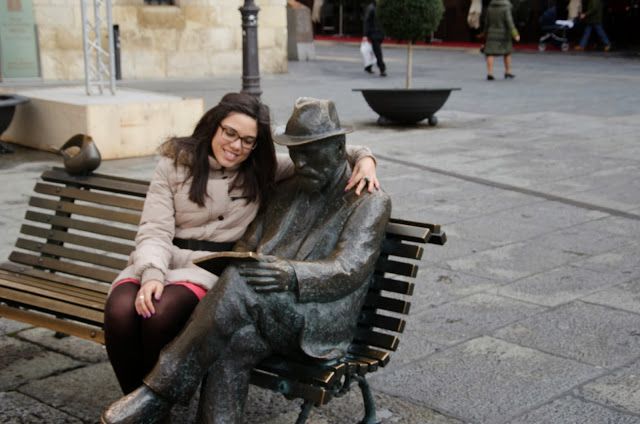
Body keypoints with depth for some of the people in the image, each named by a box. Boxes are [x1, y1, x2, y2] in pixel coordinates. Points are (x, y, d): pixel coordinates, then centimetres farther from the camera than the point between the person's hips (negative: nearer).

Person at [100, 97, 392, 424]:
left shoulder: (369, 202, -1)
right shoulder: (286, 192, 20)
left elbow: (347, 272, -15)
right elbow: (247, 246, 16)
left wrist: (292, 275, -36)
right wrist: (236, 260, -10)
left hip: (320, 326, -5)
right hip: (264, 318, 5)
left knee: (240, 284, -32)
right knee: (231, 348, -32)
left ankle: (160, 393, -25)